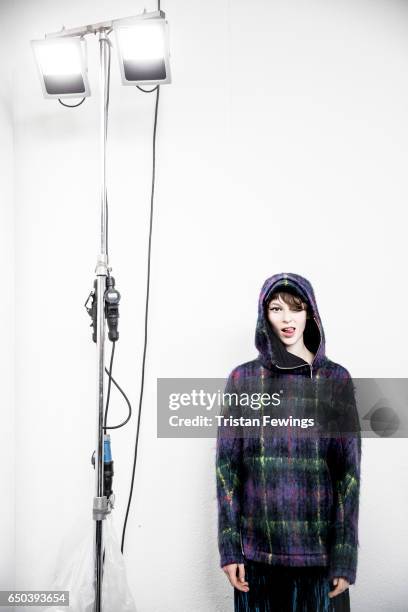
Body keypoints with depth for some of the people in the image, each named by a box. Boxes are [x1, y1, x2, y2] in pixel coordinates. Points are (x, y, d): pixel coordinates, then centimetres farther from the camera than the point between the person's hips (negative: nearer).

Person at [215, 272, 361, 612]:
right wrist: (229, 545, -5)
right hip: (256, 546, 1)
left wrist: (345, 554, -7)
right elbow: (226, 464, 0)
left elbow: (349, 469, -3)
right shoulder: (243, 379, 1)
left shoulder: (336, 379, -1)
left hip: (317, 546, 0)